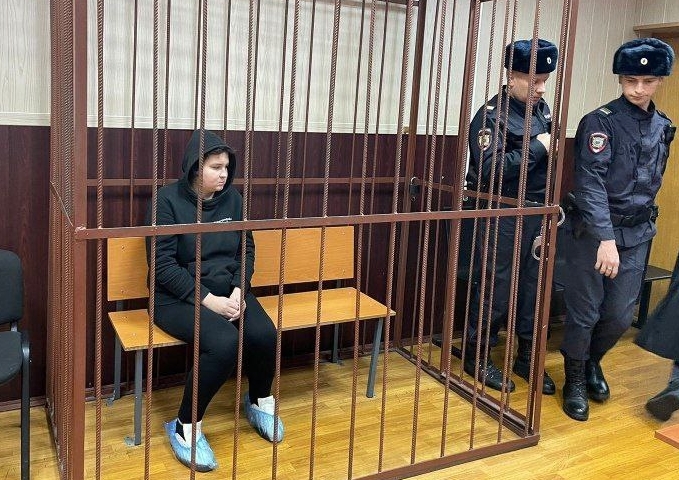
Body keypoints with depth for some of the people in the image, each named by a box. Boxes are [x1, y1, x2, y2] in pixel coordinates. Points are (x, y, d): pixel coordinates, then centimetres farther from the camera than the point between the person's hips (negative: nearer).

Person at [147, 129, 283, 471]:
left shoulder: (232, 197, 4)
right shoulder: (169, 199, -11)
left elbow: (246, 249, 9)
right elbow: (163, 264, -14)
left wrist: (239, 290, -9)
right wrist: (207, 300, -20)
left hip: (228, 289, 5)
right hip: (179, 297, -5)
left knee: (265, 335, -22)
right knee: (224, 342, -32)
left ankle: (260, 401, 11)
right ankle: (185, 427, -11)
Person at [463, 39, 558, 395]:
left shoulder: (542, 108, 10)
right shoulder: (492, 114, -13)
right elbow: (492, 170, -24)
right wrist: (537, 147, -20)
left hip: (537, 213, 7)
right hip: (503, 215, -7)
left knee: (534, 286, 12)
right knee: (495, 288, 1)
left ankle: (527, 358, 26)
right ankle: (476, 357, 18)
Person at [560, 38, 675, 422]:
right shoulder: (601, 121, -11)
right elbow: (591, 183, -19)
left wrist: (644, 224, 17)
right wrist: (606, 237, -25)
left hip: (638, 235, 5)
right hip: (594, 232, -5)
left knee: (621, 316, 9)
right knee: (584, 314, 4)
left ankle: (592, 362, 36)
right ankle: (575, 381, 23)